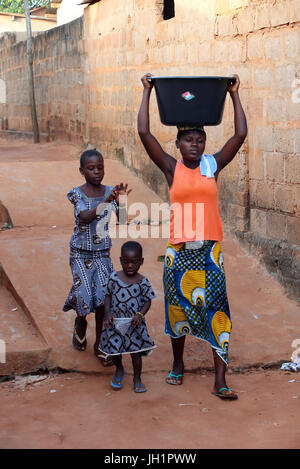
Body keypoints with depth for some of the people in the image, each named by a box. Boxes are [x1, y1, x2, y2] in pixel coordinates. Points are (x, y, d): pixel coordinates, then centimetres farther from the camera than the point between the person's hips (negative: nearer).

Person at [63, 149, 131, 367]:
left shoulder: (110, 191, -2)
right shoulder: (78, 194, -11)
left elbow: (122, 220, -12)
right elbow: (84, 218, -29)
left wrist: (121, 201, -30)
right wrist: (105, 202, -43)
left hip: (103, 253, 2)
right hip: (81, 253, -2)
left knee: (103, 297, -5)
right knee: (85, 294, -10)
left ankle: (99, 344, 10)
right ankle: (80, 323, 26)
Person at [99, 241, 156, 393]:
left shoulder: (143, 282, -8)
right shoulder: (114, 277, -5)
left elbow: (148, 301, -3)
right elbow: (108, 295, 3)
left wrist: (140, 315, -20)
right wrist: (108, 314, -9)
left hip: (134, 323, -1)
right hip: (115, 322, 1)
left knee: (136, 351, 7)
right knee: (114, 348, 9)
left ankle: (137, 378, 28)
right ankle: (119, 370, 39)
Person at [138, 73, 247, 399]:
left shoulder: (213, 165, 5)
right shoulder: (171, 168, 2)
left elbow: (240, 134, -1)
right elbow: (144, 133, -5)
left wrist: (234, 95, 1)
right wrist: (147, 92, -1)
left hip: (209, 249, 0)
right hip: (178, 249, 0)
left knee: (216, 309, -5)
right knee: (177, 307, 10)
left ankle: (220, 380, -4)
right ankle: (178, 364, 32)